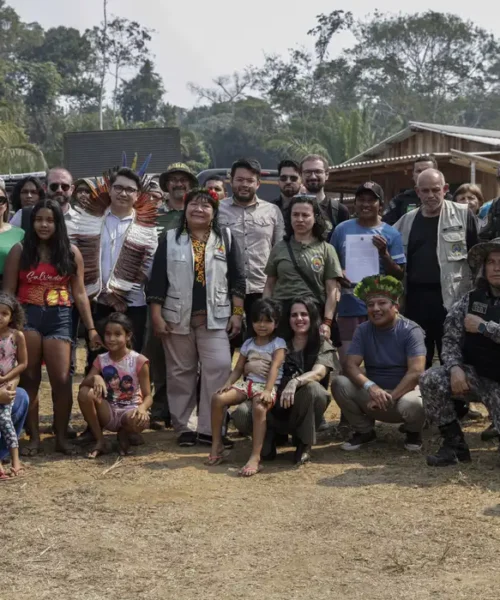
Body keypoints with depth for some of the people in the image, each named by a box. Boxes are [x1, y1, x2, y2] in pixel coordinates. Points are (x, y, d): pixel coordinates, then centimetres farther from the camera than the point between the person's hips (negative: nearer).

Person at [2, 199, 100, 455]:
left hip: (59, 319, 0)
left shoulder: (71, 252, 6)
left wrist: (91, 328, 4)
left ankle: (61, 437, 9)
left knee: (62, 380, -4)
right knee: (29, 379, 6)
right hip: (26, 317, 0)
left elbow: (79, 294, 8)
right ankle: (33, 437, 14)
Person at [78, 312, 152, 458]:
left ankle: (123, 434, 3)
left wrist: (142, 408, -33)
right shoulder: (101, 360, 2)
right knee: (85, 393, -25)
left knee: (141, 421, -39)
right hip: (108, 412, 3)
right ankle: (100, 441, -8)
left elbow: (148, 396, -9)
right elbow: (82, 384, -10)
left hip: (129, 410, -3)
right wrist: (95, 378, -34)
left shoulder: (139, 361, -8)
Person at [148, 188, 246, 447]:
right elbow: (157, 280, 2)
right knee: (180, 372, 6)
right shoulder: (170, 239, 4)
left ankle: (209, 428, -3)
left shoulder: (226, 238, 5)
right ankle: (184, 427, 15)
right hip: (177, 317, 0)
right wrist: (156, 316, -4)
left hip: (214, 317, 0)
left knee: (219, 368, -10)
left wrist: (237, 313, -2)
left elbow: (237, 278, 5)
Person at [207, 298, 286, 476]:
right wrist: (228, 383, -7)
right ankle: (216, 445, -8)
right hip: (248, 383, 5)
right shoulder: (248, 344, 16)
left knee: (259, 408, -39)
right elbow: (238, 369, 14)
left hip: (267, 386, -5)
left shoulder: (278, 343, 1)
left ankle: (255, 458, -40)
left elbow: (274, 368, -14)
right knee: (218, 398, -19)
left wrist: (267, 391, -29)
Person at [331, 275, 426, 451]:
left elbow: (416, 371, -22)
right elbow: (350, 366, -12)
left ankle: (413, 432, 2)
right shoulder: (363, 331, -1)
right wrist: (371, 387, -32)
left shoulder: (411, 330, -12)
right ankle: (364, 431, 2)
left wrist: (391, 397, -30)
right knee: (339, 383, -22)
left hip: (404, 391, -3)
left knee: (412, 404, -38)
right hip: (372, 393, 3)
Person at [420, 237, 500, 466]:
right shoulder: (470, 299, 4)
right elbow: (450, 338, 0)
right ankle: (454, 443, -8)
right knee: (430, 379, -25)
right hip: (475, 376, 3)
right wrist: (455, 368, -18)